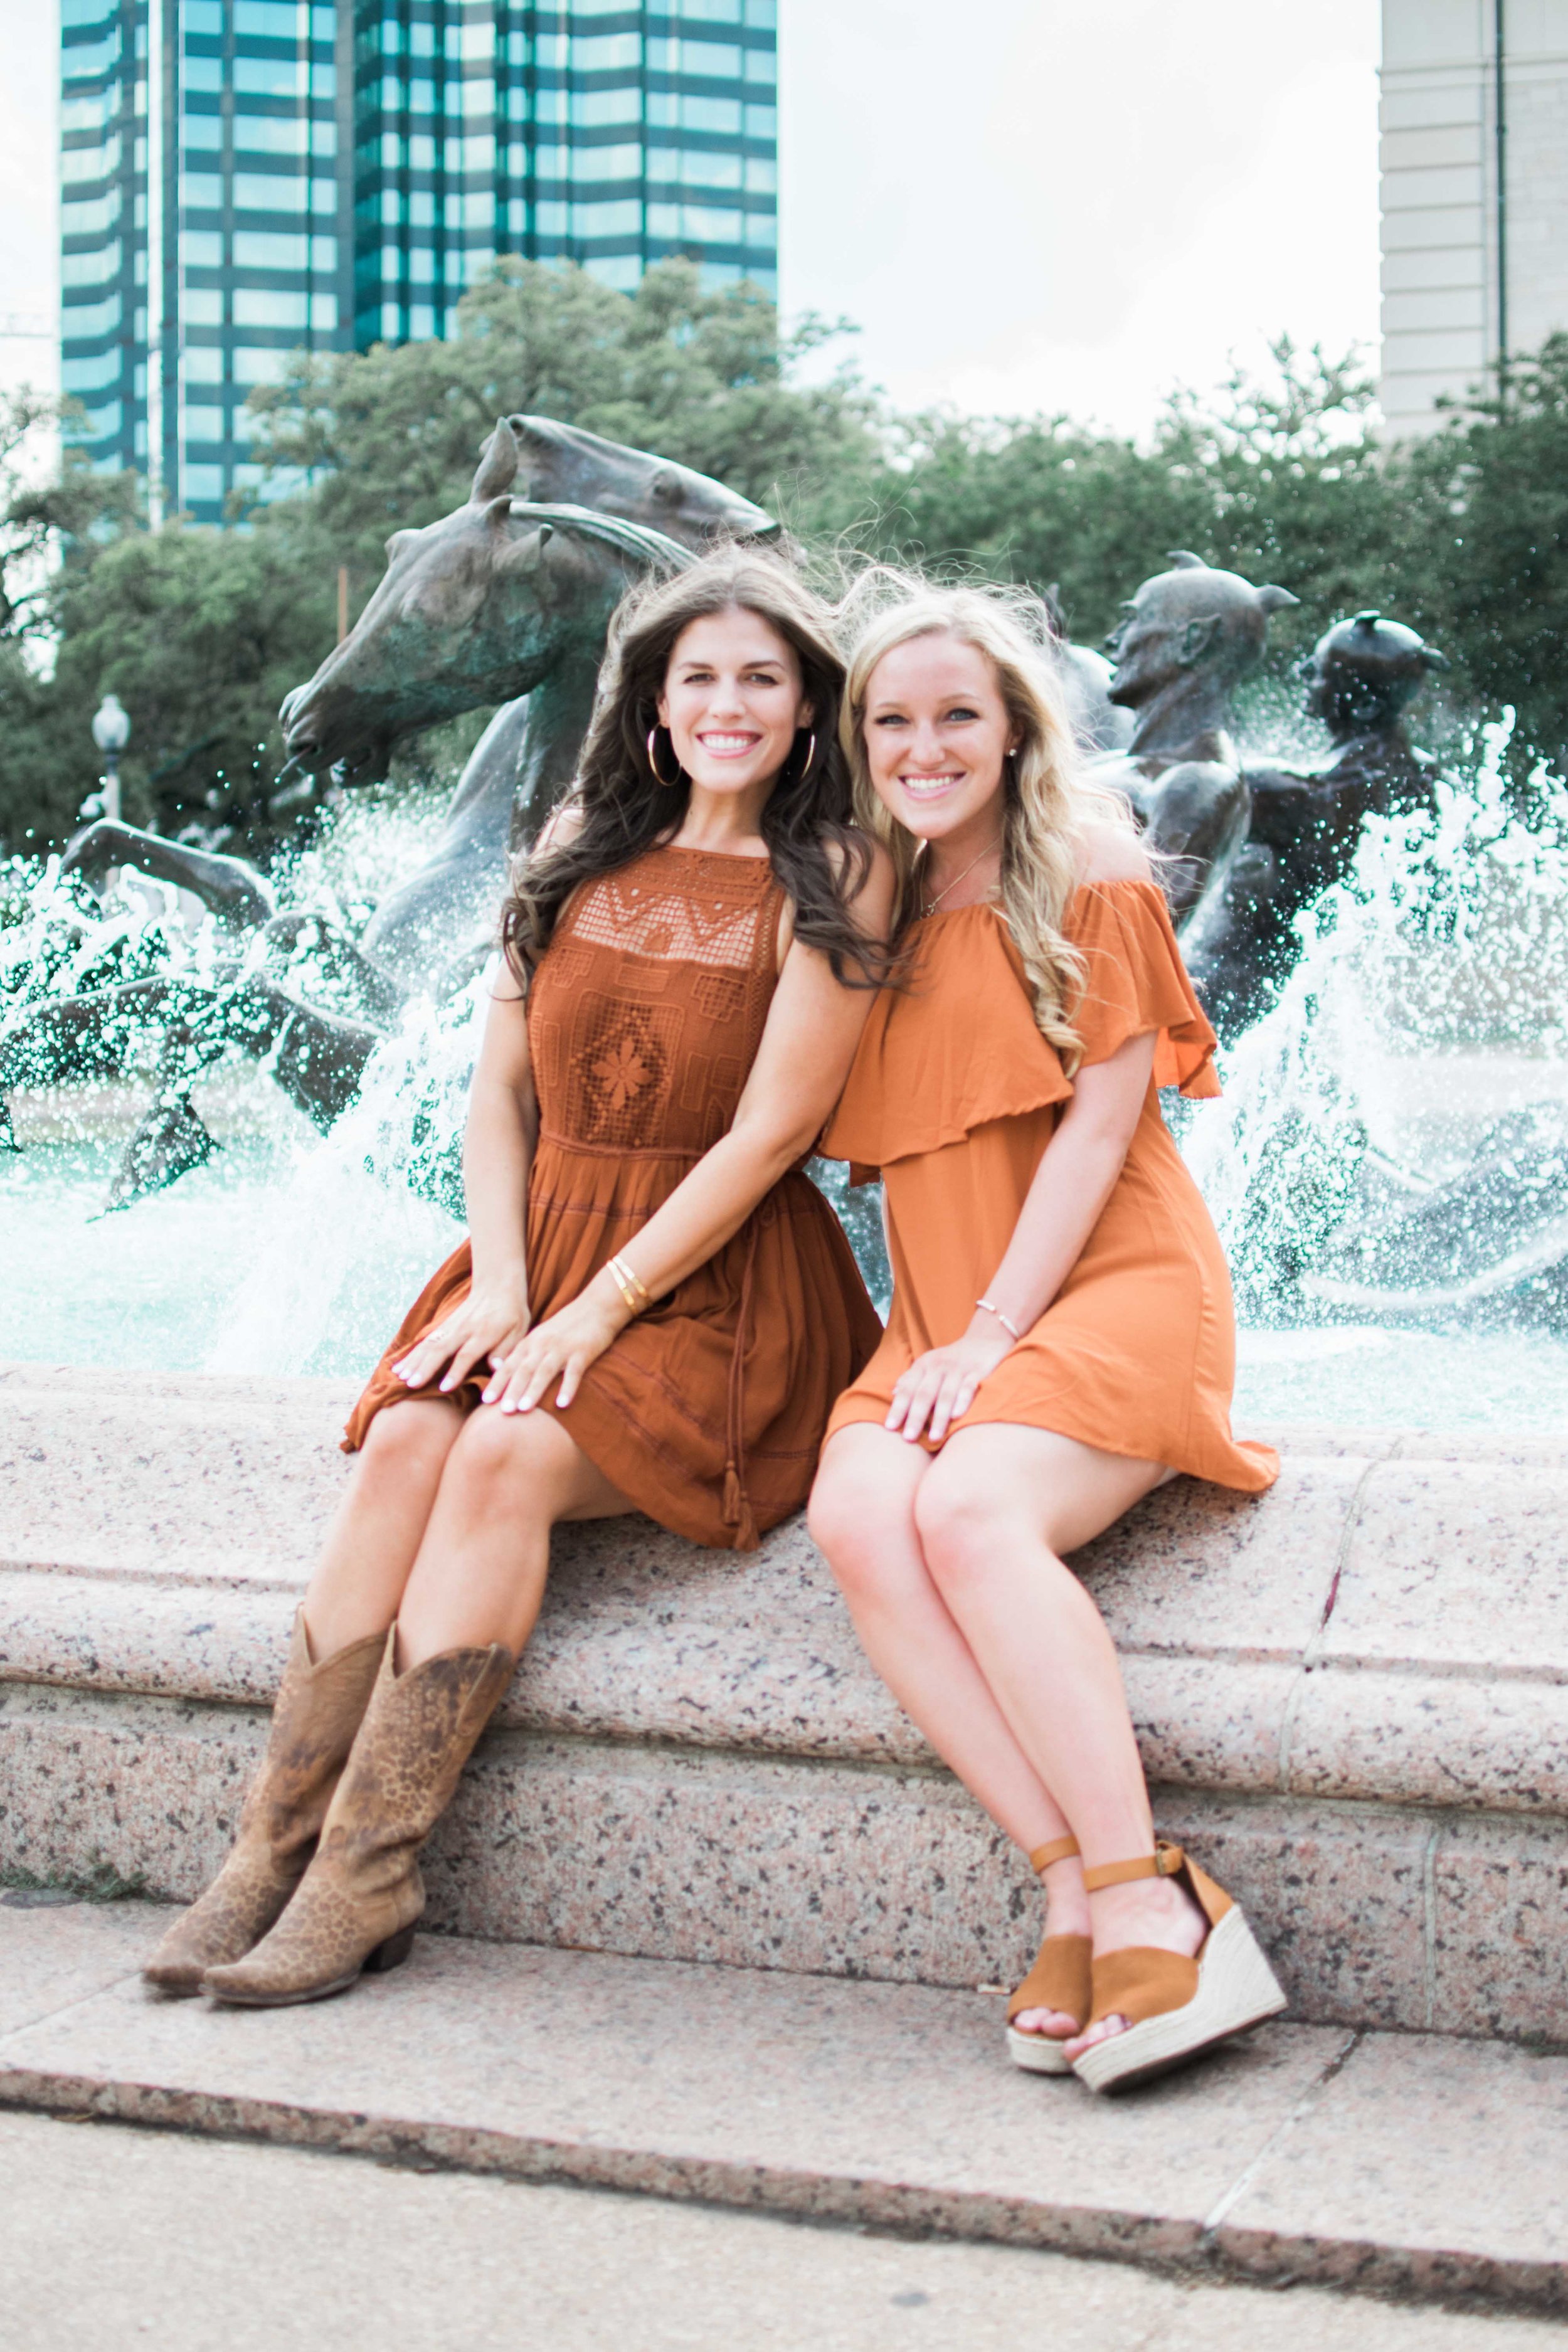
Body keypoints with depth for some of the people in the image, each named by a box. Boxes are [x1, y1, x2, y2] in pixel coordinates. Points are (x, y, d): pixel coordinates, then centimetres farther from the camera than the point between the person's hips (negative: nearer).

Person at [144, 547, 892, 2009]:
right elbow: (498, 1087, 9)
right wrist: (502, 1282, -6)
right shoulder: (584, 844, 11)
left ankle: (364, 1878, -25)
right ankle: (273, 1846, -23)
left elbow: (768, 1133, -11)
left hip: (716, 1287, -4)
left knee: (506, 1456, -29)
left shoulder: (835, 881, -4)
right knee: (404, 1441, -24)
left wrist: (593, 1314, -15)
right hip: (540, 1251, 4)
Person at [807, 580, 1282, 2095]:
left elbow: (1101, 1119, -5)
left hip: (1108, 1288, -4)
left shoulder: (1091, 882, 3)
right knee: (858, 1516, -28)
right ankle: (1081, 1892, -29)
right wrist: (937, 1338, 2)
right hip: (938, 1318, 4)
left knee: (969, 1509, -33)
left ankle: (1149, 1903, -31)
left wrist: (995, 1332, -13)